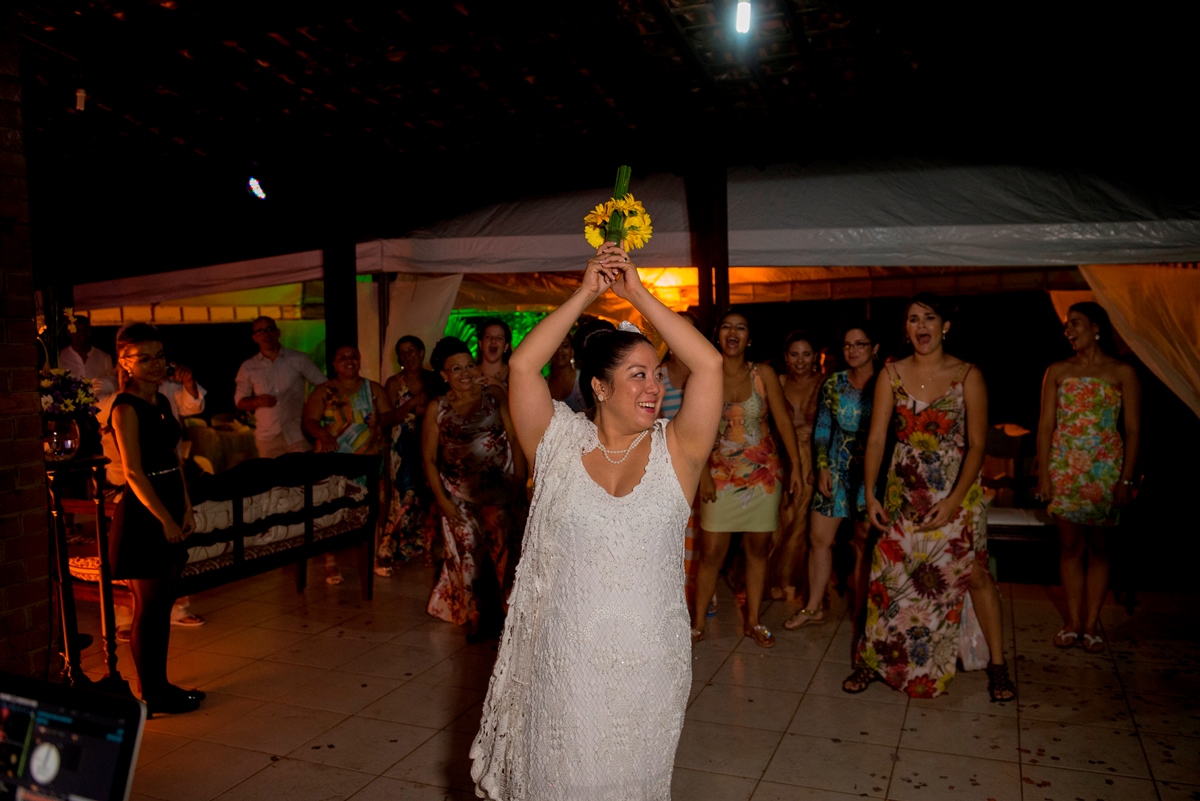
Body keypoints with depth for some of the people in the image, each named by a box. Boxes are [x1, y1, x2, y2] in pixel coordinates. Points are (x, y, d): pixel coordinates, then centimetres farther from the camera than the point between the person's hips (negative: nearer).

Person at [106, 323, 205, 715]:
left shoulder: (161, 401, 11)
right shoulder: (126, 408, -13)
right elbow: (134, 472, -18)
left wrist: (186, 507, 9)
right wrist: (165, 519, -18)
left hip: (169, 508, 8)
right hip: (143, 513, -8)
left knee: (164, 603, 14)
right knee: (148, 606, 1)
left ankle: (161, 685, 24)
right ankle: (151, 695, 12)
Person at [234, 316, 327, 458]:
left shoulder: (298, 359, 1)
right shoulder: (248, 367, 6)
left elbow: (324, 385, 4)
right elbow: (240, 401, 9)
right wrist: (257, 401, -11)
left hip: (297, 434, -1)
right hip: (267, 437, 1)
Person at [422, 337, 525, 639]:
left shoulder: (494, 395, 2)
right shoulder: (436, 408, 2)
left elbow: (515, 438, -1)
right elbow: (429, 459, 3)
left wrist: (520, 478, -9)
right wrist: (442, 500, -3)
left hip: (498, 488, 0)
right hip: (459, 494, 0)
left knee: (499, 550, -2)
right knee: (468, 553, -1)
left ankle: (492, 617, 16)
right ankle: (478, 618, 17)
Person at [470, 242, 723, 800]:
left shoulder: (675, 451, -4)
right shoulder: (560, 446, -4)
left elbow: (709, 365, -14)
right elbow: (522, 366, -15)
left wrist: (638, 294, -12)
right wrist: (586, 293, -13)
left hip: (650, 660, 1)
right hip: (566, 659, 0)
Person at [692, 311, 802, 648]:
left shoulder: (763, 374, -1)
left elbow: (783, 421, 0)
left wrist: (796, 466, -3)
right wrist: (703, 474, -9)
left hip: (763, 473, 1)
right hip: (721, 475, -1)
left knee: (758, 548, 9)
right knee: (711, 552, -3)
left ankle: (753, 621, 22)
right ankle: (698, 621, 12)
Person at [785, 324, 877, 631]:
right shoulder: (833, 384, 4)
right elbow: (822, 429, 8)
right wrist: (823, 467, 0)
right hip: (837, 469, 3)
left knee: (864, 544, 6)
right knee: (818, 538, 5)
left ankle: (860, 613, 21)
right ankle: (814, 606, 19)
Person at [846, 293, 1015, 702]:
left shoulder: (967, 376, -7)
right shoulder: (892, 374, 0)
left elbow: (977, 444, -9)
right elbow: (876, 438, -1)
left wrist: (954, 499, -18)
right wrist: (870, 493, -8)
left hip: (957, 491, -2)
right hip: (905, 492, 2)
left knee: (974, 573, 2)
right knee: (888, 573, 4)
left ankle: (997, 665, 19)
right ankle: (871, 660, 18)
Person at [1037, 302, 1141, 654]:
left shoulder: (1122, 373, 0)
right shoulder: (1058, 371, 6)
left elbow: (1133, 430, -2)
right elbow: (1045, 426, 4)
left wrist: (1126, 479, -8)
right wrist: (1043, 473, -2)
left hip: (1105, 470, -1)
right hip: (1064, 468, 2)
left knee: (1098, 547, 5)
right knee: (1070, 546, 4)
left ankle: (1091, 623, 14)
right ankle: (1073, 620, 14)